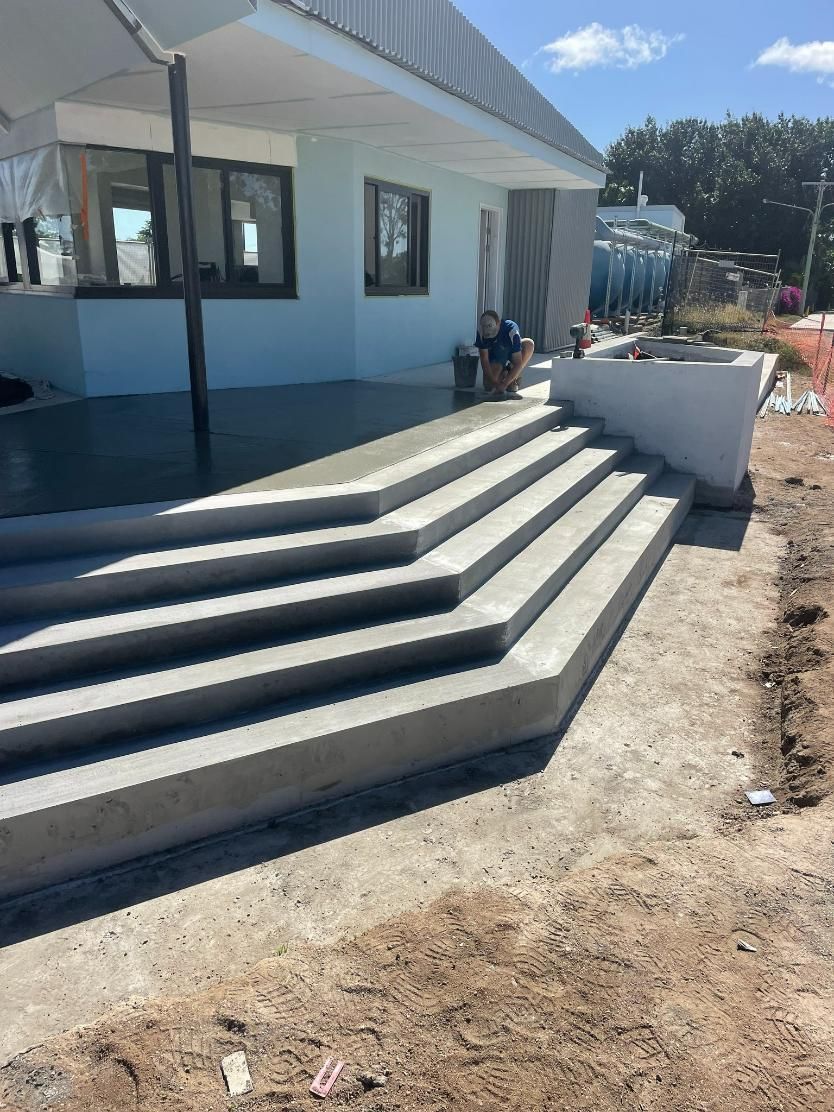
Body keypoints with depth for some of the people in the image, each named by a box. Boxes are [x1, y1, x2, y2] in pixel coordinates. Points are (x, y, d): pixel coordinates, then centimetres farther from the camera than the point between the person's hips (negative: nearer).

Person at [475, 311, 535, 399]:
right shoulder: (481, 333, -29)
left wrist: (504, 384, -44)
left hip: (512, 352, -1)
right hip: (495, 355, 1)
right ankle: (502, 374, 16)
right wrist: (495, 383, -33)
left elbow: (518, 363, -37)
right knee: (489, 387, -21)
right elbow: (484, 359, -25)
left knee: (529, 344, -34)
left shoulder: (511, 330, -37)